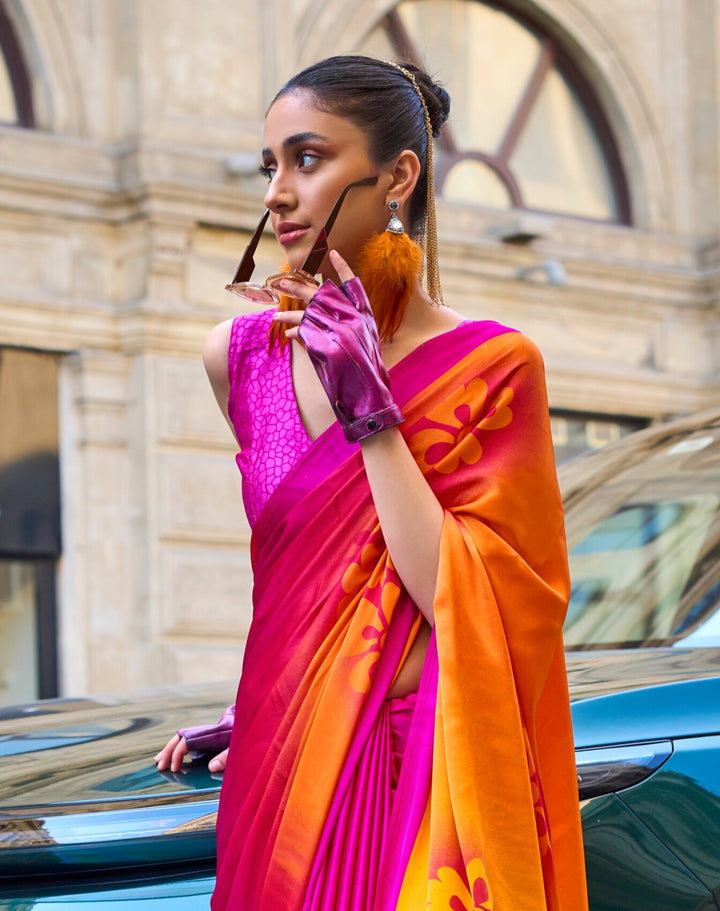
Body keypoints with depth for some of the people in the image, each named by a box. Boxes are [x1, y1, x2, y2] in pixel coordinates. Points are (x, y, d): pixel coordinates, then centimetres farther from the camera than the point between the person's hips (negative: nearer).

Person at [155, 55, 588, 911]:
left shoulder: (492, 368, -9)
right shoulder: (240, 357, 4)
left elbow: (467, 609, -17)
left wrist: (372, 412, -19)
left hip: (423, 771, -4)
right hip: (283, 767, 4)